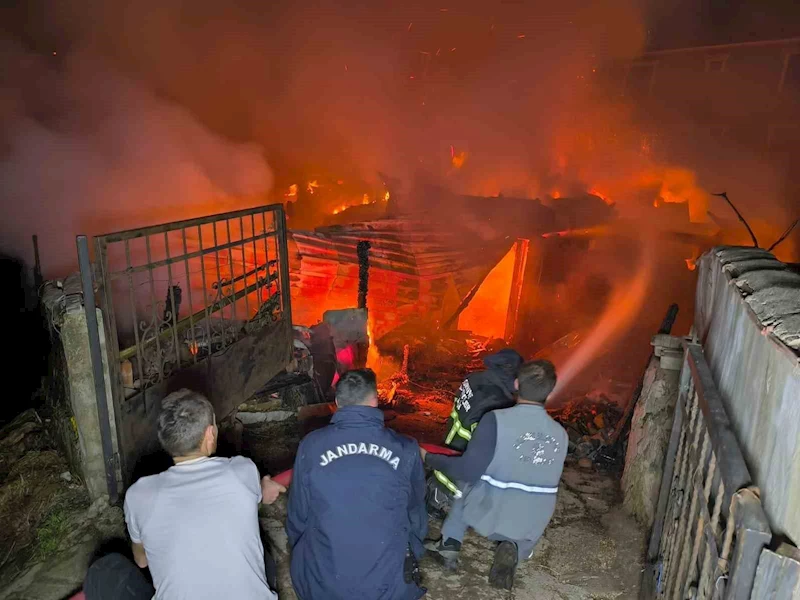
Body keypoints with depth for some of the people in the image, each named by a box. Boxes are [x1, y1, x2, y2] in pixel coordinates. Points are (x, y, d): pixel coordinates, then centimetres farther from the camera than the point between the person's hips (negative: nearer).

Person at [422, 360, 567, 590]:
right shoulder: (560, 434, -6)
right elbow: (543, 479, 9)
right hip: (532, 527, 3)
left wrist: (429, 458, -5)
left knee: (466, 481, 27)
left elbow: (468, 471, -21)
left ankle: (450, 544, 15)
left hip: (488, 515, -2)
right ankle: (513, 549, 2)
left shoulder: (496, 419, -22)